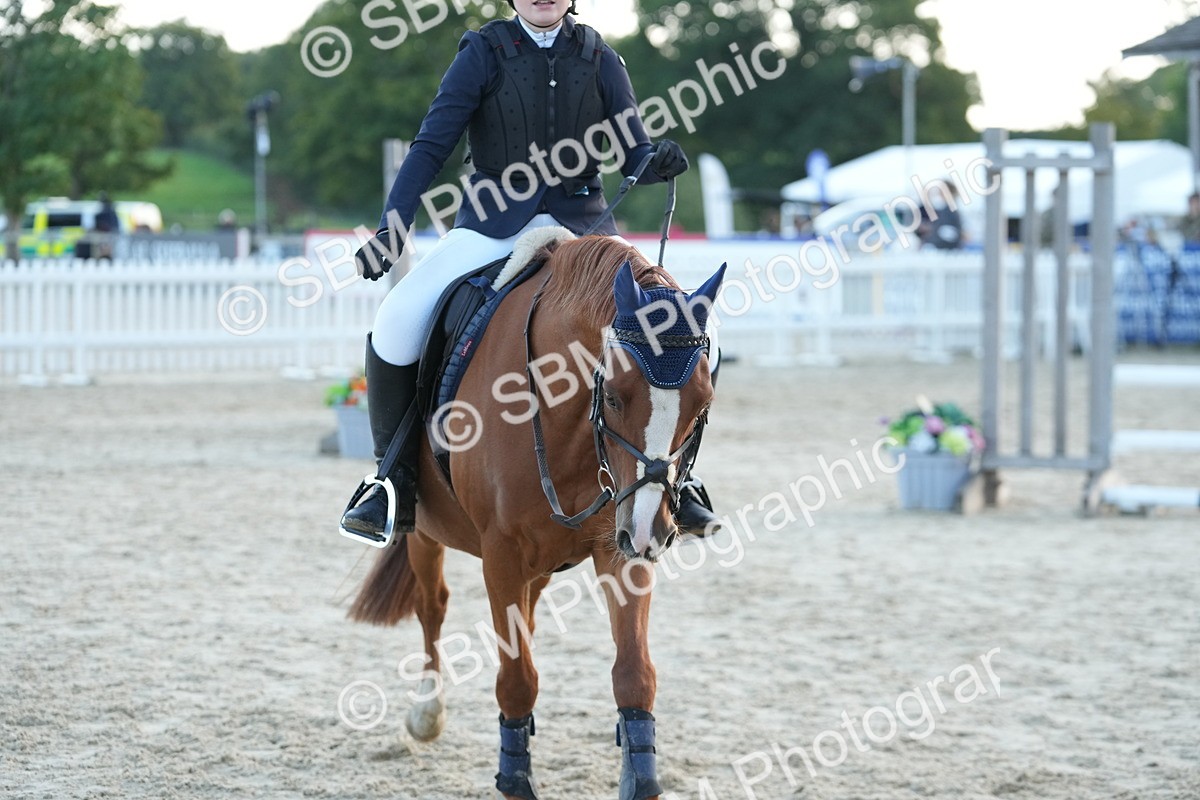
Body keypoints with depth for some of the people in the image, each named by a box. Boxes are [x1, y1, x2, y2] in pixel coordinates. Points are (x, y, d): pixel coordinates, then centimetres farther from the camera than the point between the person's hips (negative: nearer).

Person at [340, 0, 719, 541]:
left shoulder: (598, 59, 6)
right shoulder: (484, 52, 0)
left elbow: (633, 152, 5)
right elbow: (431, 146, -3)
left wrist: (659, 162, -20)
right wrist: (390, 231, -14)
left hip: (581, 222, 1)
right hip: (492, 222, -1)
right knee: (397, 323, -23)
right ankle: (395, 477, -6)